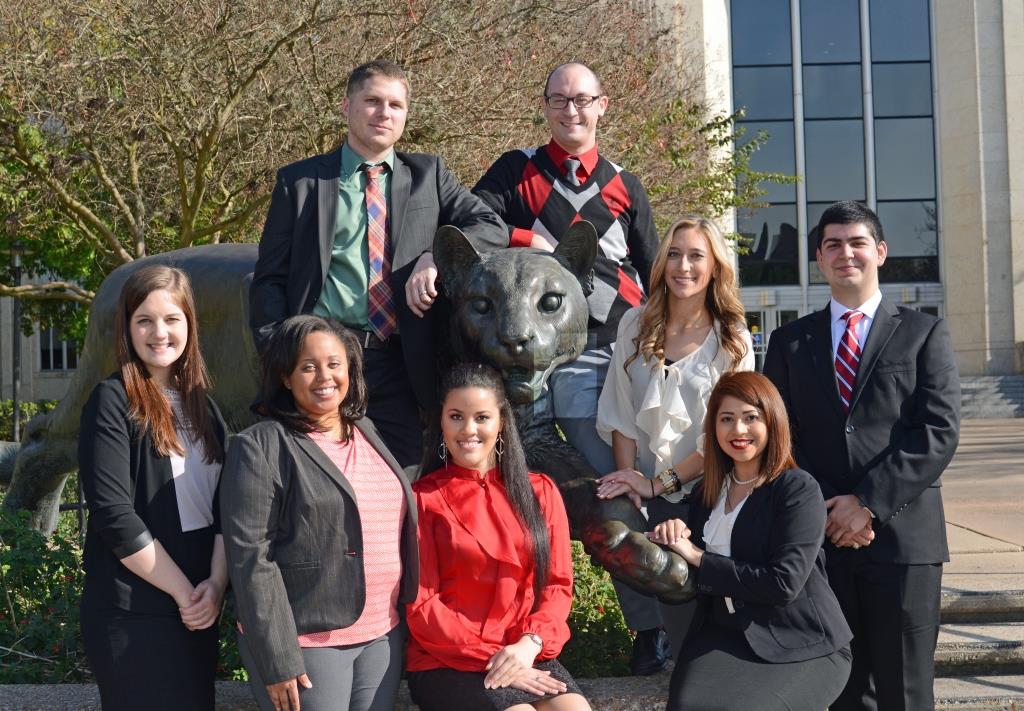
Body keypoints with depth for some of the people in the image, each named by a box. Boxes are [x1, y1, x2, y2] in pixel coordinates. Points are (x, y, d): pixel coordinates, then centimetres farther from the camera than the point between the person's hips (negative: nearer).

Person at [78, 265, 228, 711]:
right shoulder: (113, 402, -8)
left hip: (199, 609, 6)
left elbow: (224, 505, 5)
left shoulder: (202, 406, 10)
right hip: (131, 614, -6)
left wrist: (216, 584, -9)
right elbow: (114, 514, -15)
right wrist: (183, 591, -13)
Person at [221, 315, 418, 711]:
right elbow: (250, 556, -13)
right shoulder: (261, 447, -8)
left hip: (383, 636, 6)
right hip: (306, 642, -6)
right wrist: (277, 659, -17)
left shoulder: (367, 433, 12)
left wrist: (407, 616, 11)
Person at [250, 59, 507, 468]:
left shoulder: (428, 175, 13)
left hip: (397, 362, 1)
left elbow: (492, 227, 4)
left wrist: (435, 260, -14)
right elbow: (270, 278, 7)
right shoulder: (301, 181, 9)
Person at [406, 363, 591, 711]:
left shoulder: (540, 492, 11)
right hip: (447, 664, -3)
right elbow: (421, 605, -3)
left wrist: (529, 643, -11)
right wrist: (490, 657, -12)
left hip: (527, 656, 3)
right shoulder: (424, 499, 0)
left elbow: (557, 584, 8)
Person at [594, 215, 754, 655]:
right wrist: (629, 479, -7)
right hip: (647, 501, 2)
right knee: (665, 600, 1)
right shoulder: (635, 325, 5)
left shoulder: (734, 342, -2)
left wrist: (658, 484, -11)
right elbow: (620, 413, 5)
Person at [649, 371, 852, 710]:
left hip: (804, 647, -4)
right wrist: (673, 539, -6)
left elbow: (785, 583, -19)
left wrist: (699, 559, -14)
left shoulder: (799, 490, -9)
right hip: (724, 635, 4)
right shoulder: (707, 492, 10)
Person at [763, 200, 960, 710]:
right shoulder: (789, 342, 14)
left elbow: (939, 432, -4)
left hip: (903, 535, -2)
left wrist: (868, 503, -12)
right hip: (819, 536, 2)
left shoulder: (924, 334, 6)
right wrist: (825, 509, -7)